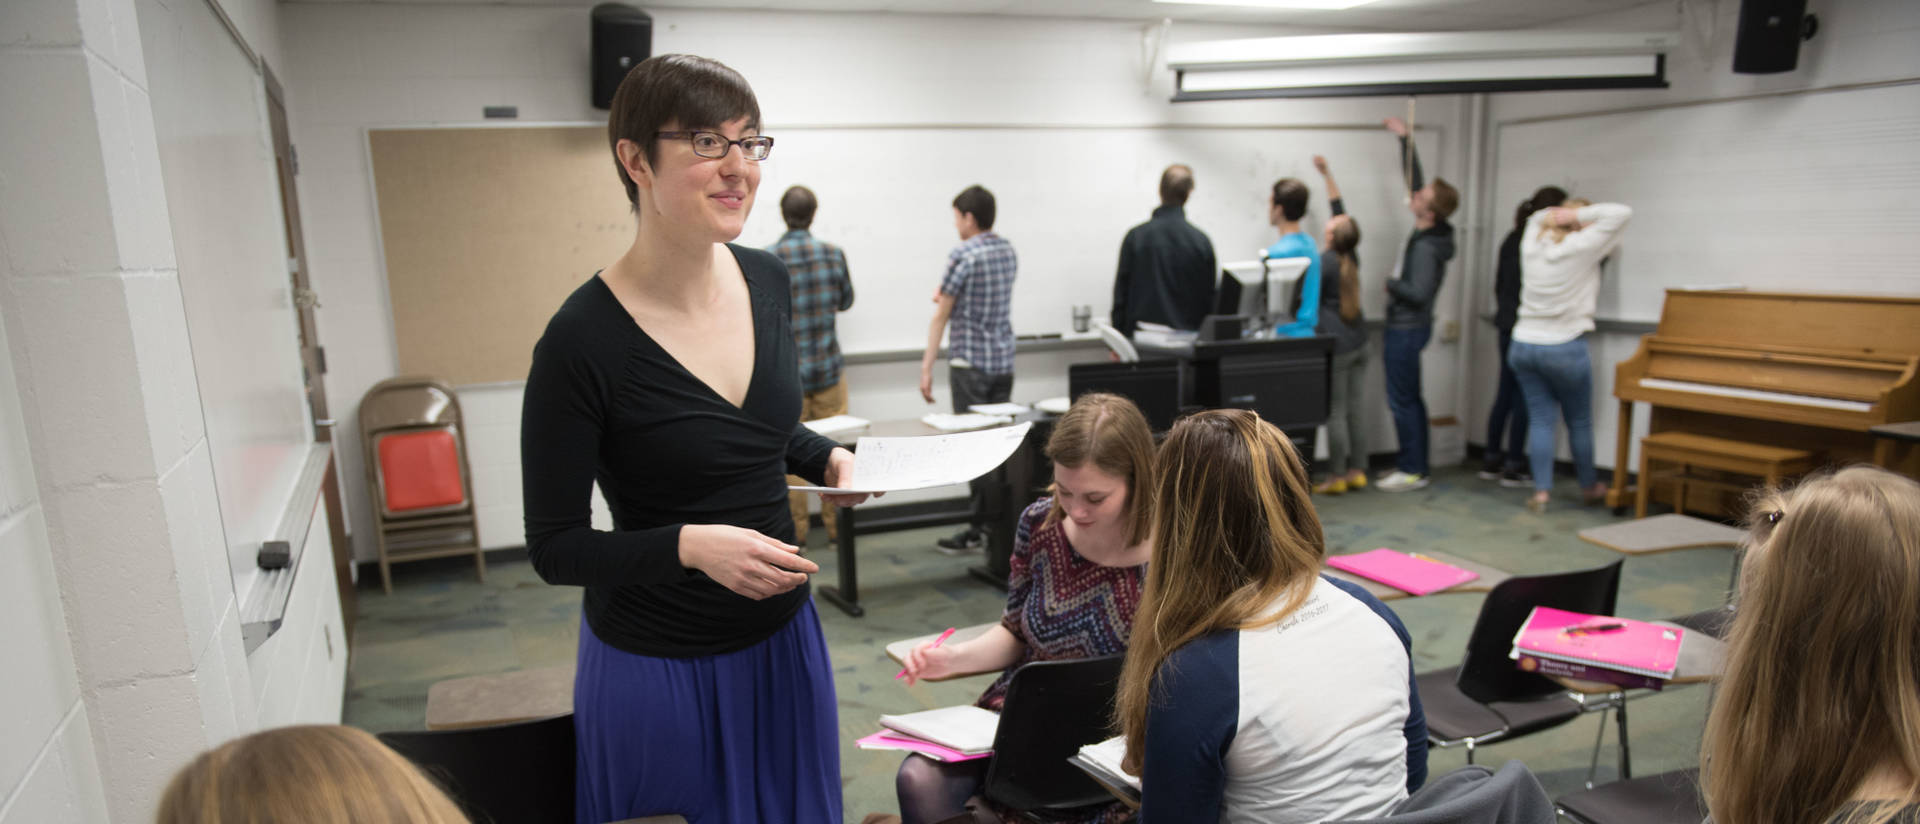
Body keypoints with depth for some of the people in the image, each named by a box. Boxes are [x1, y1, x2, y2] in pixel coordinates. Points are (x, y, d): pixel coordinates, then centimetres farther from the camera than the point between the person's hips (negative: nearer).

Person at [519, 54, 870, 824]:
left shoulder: (766, 278, -4)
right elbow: (555, 548, -14)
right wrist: (690, 545, -28)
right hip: (660, 666, -5)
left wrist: (828, 458, -5)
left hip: (783, 636, 6)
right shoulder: (583, 340, -22)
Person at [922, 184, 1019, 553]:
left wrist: (927, 367, -6)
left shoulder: (961, 255, -12)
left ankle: (980, 529, 2)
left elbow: (941, 317, -10)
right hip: (1004, 360, 7)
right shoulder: (1009, 252, 10)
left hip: (970, 363, -7)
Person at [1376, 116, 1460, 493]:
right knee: (1410, 398, 15)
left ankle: (1413, 470, 3)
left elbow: (1419, 293, -26)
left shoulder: (1427, 248, -22)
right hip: (1405, 326, 10)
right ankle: (1416, 463, 23)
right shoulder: (1428, 233, 3)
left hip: (1407, 329, -10)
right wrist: (1404, 138, 11)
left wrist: (1390, 283, -11)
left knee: (1402, 400, -4)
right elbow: (1413, 177, 12)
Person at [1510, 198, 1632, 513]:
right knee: (1579, 421, 13)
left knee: (1540, 419, 8)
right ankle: (1590, 486, 29)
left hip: (1523, 345, 4)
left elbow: (1538, 217, 24)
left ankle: (1540, 491, 4)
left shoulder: (1533, 242, 3)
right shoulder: (1581, 248, -12)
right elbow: (1622, 213, -10)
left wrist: (1555, 216, 8)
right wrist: (1580, 215, -7)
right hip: (1565, 348, -4)